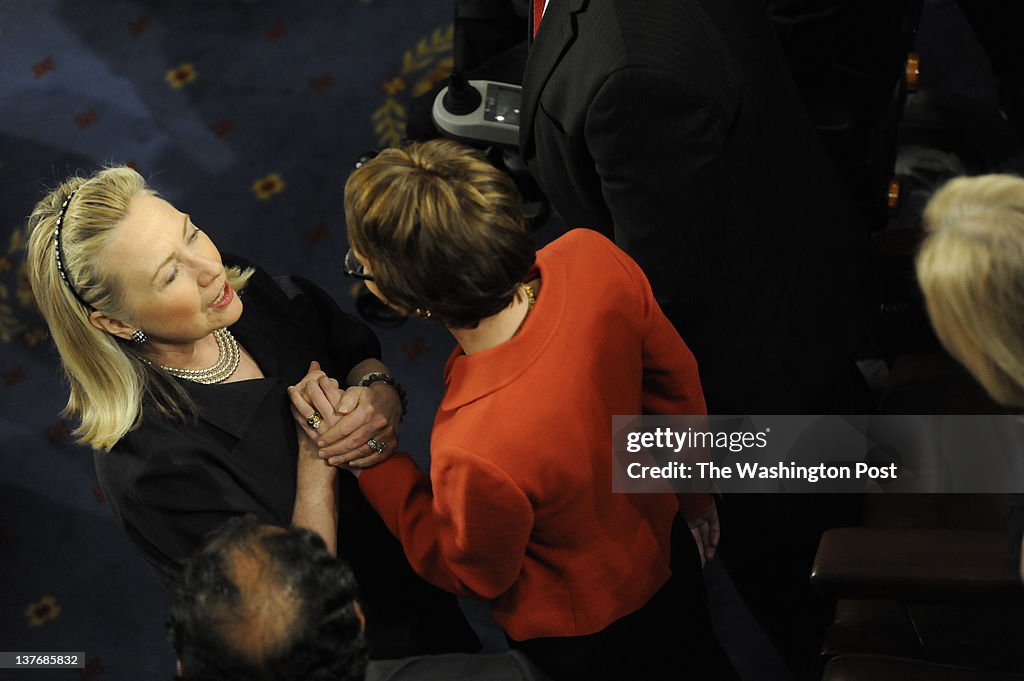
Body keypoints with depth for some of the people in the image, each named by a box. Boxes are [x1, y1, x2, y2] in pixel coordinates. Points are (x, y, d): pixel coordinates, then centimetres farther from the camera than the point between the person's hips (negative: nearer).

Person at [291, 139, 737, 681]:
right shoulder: (592, 257, -29)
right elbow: (674, 379, -8)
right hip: (666, 548, 5)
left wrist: (369, 459, -18)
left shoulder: (475, 454, -46)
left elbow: (472, 574, -21)